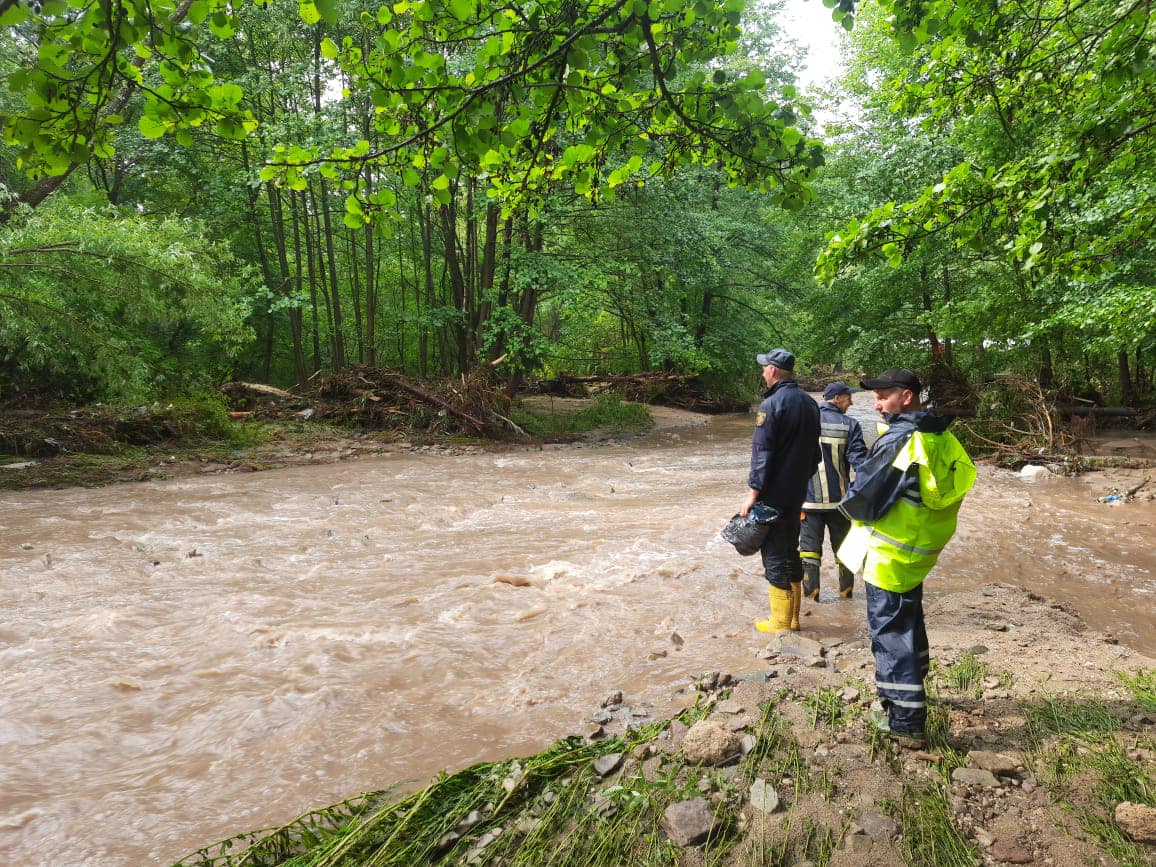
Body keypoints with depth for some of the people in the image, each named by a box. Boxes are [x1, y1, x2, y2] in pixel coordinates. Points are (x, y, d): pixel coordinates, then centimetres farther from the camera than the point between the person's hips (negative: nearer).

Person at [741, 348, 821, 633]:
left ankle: (780, 622, 8)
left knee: (774, 555, 1)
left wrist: (753, 493, -17)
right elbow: (814, 451, 16)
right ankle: (792, 616, 26)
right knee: (790, 550, 17)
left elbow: (762, 452, -20)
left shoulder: (771, 404, -17)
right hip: (798, 491, 8)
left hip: (773, 494, -8)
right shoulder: (809, 403, 8)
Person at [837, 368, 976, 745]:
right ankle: (911, 691, 43)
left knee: (889, 631, 1)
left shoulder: (897, 442, -24)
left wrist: (849, 504, -1)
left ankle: (905, 721, 7)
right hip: (921, 549, 9)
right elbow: (954, 485, 15)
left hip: (889, 554, -9)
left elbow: (861, 500, -24)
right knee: (910, 622, 25)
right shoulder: (941, 438, 2)